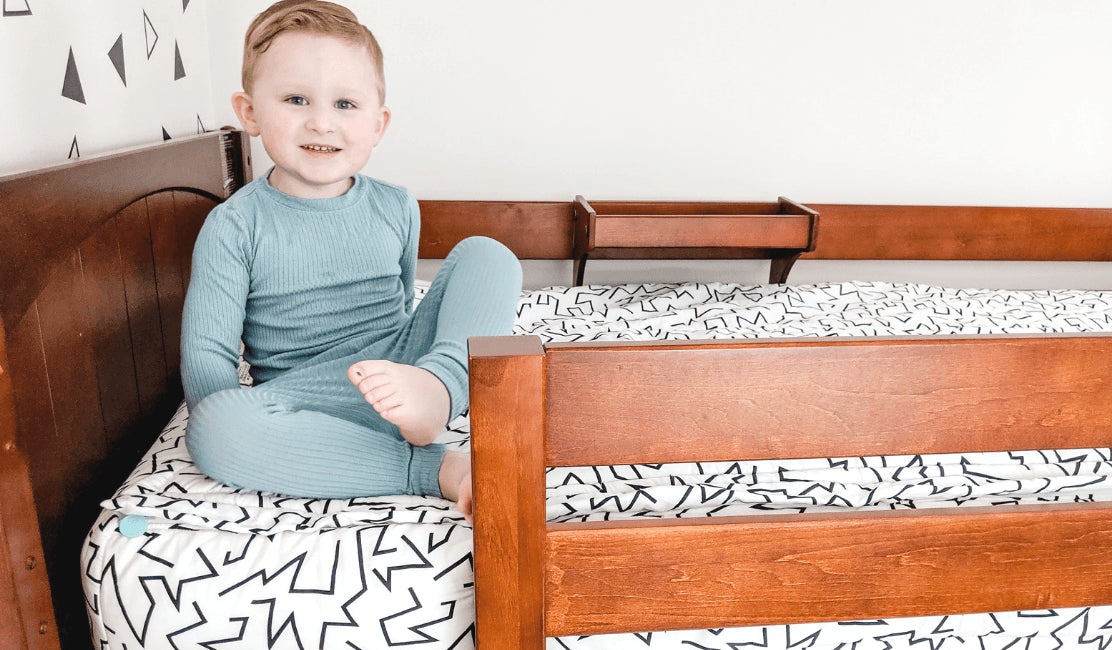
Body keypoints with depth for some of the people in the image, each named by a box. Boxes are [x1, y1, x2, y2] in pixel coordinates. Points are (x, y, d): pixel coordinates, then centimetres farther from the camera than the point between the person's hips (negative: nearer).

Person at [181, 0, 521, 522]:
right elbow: (207, 352, -4)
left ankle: (439, 383, -35)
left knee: (486, 255, -7)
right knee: (209, 431, -35)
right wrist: (239, 438, -18)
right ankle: (436, 470, -32)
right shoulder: (233, 227, -2)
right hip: (309, 400, -3)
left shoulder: (397, 209, 9)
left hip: (401, 371, 3)